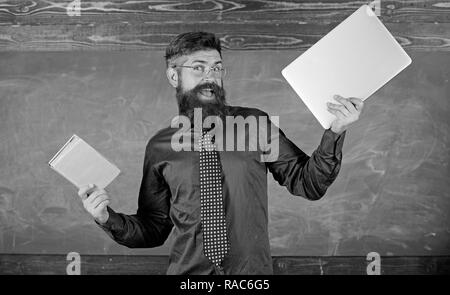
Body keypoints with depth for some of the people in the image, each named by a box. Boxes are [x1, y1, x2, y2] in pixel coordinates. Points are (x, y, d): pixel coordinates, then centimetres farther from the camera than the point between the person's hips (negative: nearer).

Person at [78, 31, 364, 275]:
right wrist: (109, 219, -10)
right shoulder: (160, 146, -1)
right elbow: (154, 229, 6)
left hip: (253, 271, 0)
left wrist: (335, 132, -16)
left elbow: (308, 183, -4)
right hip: (187, 271, 1)